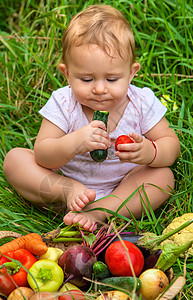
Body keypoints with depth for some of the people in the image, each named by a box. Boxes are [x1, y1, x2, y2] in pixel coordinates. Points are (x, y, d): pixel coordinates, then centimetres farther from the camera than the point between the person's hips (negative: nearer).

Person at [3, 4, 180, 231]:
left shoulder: (142, 103, -14)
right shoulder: (63, 104, -16)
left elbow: (171, 144, -9)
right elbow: (42, 156, -18)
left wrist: (149, 152, -34)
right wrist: (73, 143, -40)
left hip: (122, 187, 0)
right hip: (66, 179, 0)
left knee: (163, 175, -27)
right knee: (14, 158, -12)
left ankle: (98, 213, -36)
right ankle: (67, 192, -27)